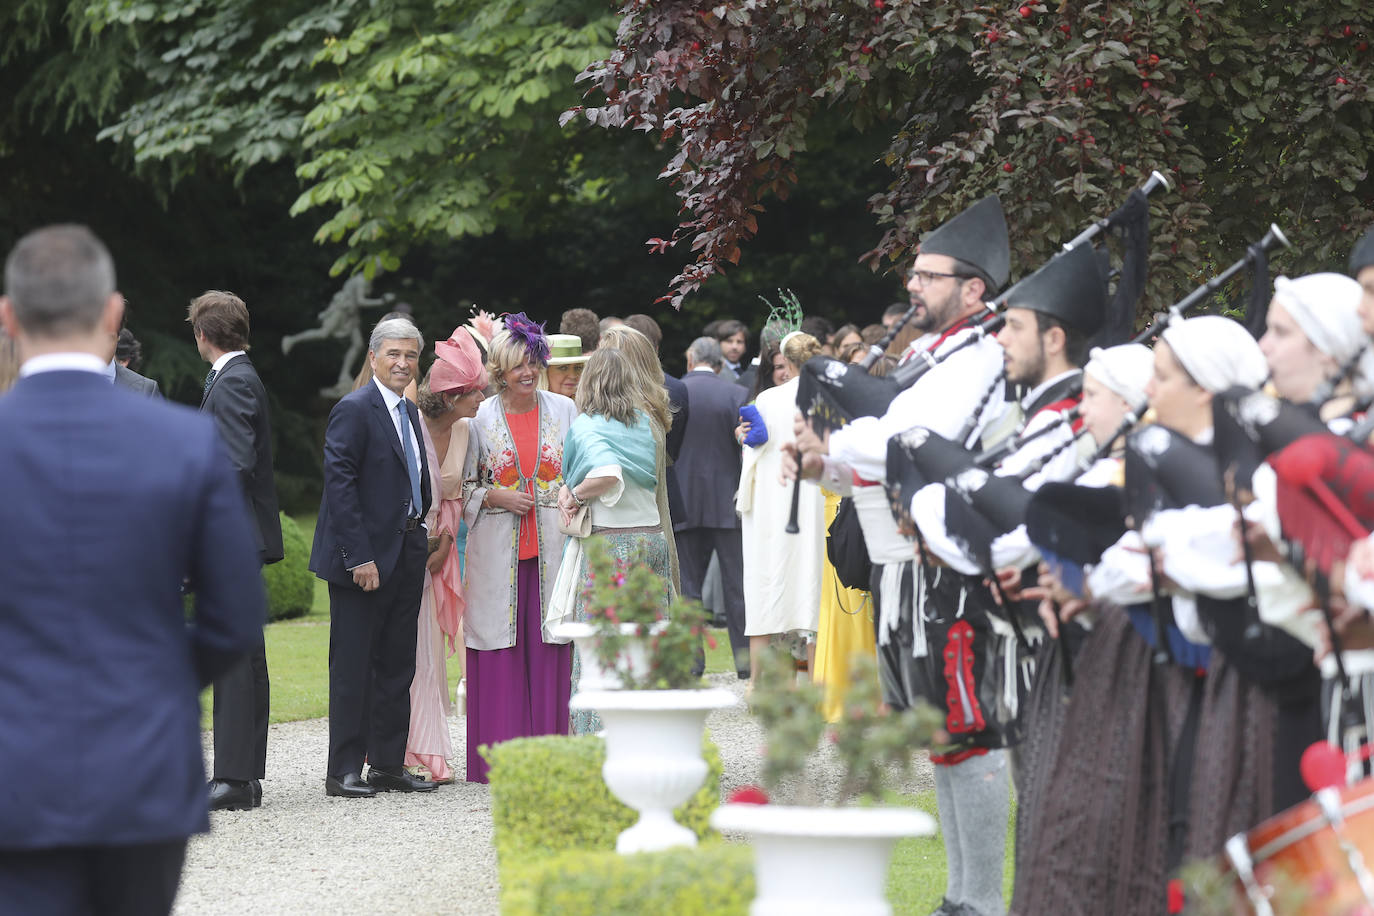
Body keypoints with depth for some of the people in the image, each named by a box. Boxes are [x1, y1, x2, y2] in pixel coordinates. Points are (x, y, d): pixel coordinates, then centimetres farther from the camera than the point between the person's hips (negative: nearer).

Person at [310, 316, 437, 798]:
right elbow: (339, 484, -17)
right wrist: (359, 557, -21)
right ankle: (343, 771, 2)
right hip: (363, 556, -8)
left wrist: (419, 538, 10)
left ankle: (388, 765, 18)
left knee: (398, 666, 11)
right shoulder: (354, 409, -11)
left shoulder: (410, 411, 15)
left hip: (406, 554, 8)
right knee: (353, 667, -2)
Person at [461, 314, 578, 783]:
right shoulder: (480, 417, 4)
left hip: (551, 546, 1)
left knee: (549, 651, -1)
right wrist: (496, 497, -9)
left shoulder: (563, 410, 7)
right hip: (498, 549, -1)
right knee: (501, 652, -2)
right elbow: (462, 486, 8)